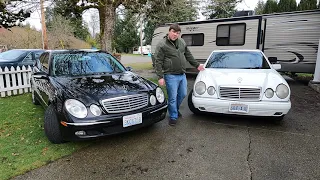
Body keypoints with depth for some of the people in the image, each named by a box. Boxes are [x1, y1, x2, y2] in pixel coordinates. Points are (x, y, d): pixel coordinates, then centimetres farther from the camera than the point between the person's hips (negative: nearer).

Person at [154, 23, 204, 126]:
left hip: (182, 75, 7)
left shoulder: (182, 42, 9)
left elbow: (188, 55, 21)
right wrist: (160, 77, -17)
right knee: (173, 97, 0)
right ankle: (173, 117, 17)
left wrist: (197, 65, 21)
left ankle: (175, 109, 41)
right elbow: (158, 62, -11)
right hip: (171, 76, -6)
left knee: (183, 94, 17)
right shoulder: (162, 45, -9)